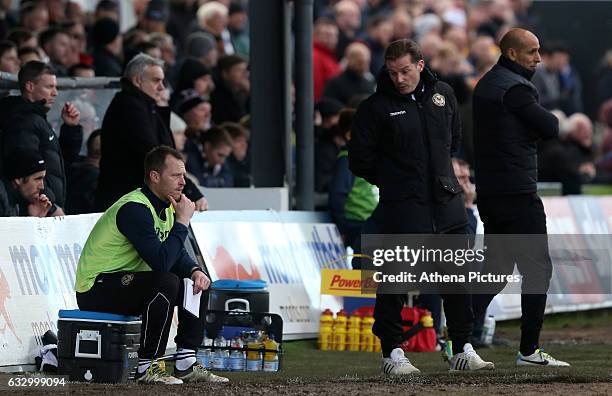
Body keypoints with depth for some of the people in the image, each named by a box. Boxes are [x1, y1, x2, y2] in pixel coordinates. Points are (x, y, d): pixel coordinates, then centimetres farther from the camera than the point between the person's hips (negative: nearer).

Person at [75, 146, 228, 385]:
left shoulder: (165, 207, 6)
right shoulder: (135, 209, -24)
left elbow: (177, 254, 13)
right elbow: (161, 262, -32)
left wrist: (195, 271, -9)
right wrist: (182, 221, -23)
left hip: (125, 282, 10)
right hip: (95, 291, -10)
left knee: (198, 284, 4)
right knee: (166, 282, -31)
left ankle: (186, 365, 5)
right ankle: (147, 368, -25)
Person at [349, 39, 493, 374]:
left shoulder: (442, 94, 8)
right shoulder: (376, 107, -7)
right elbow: (360, 159, -3)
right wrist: (391, 181, 2)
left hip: (447, 203, 5)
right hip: (401, 208, -5)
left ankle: (462, 350, 17)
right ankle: (392, 352, 6)